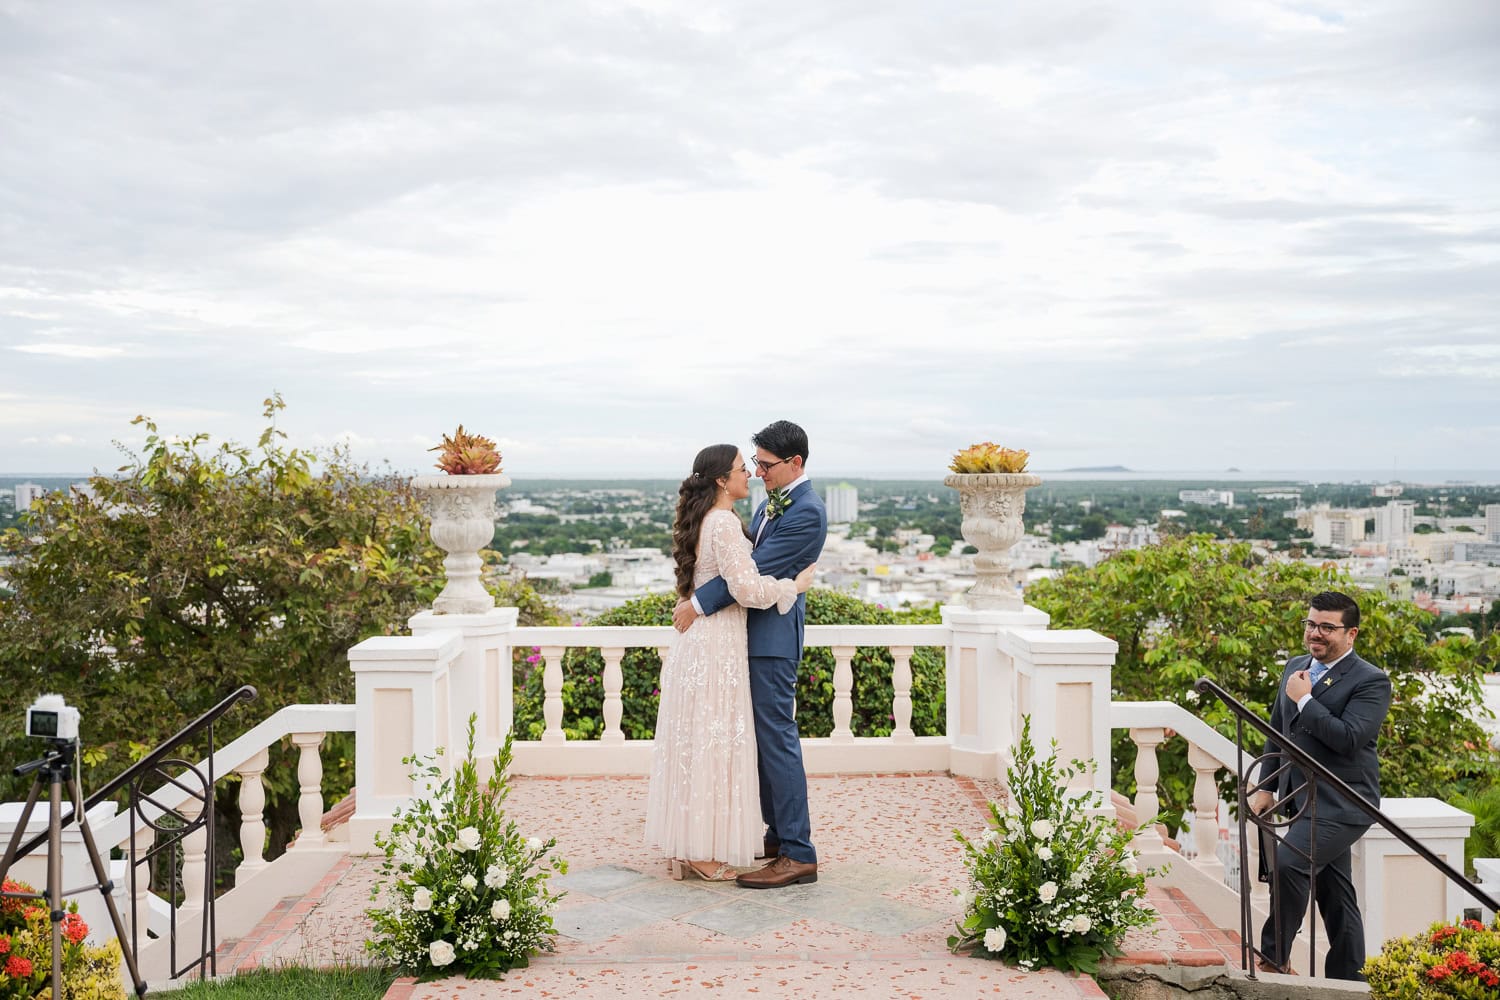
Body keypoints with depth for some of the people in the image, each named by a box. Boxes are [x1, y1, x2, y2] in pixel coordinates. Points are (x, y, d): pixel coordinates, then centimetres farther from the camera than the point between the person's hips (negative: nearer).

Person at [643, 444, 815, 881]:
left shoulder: (704, 519, 14)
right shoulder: (724, 523, -16)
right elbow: (746, 588, -22)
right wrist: (795, 585, -10)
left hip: (696, 640, 10)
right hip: (718, 644, -10)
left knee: (694, 741, 12)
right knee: (714, 741, -3)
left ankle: (686, 847, 19)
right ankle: (705, 852, 4)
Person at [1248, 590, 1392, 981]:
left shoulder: (1372, 681, -11)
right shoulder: (1295, 668, 11)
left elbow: (1349, 738, -25)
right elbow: (1277, 730, 19)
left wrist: (1304, 699, -18)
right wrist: (1266, 787, 16)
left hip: (1341, 805, -8)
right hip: (1305, 801, 8)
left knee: (1286, 863, -23)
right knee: (1335, 894, 15)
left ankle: (1274, 958, -8)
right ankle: (1347, 983, 24)